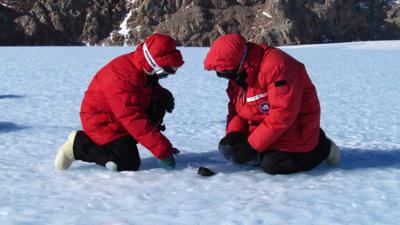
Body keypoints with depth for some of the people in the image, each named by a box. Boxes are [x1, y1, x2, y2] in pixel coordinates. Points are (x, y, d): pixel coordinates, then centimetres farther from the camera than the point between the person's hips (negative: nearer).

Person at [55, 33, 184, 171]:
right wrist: (163, 151, -36)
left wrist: (164, 95, -10)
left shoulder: (143, 70, -6)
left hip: (120, 118, 9)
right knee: (129, 164, -16)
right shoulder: (123, 79, -34)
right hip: (102, 123, -9)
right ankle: (78, 145, -4)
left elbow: (153, 89, 16)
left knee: (159, 103, -3)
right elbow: (135, 121, -36)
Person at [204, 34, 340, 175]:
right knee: (228, 149, -1)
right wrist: (233, 132, -13)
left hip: (293, 129, -8)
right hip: (260, 126, 8)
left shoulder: (276, 64, -29)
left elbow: (282, 114, -32)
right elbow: (236, 109, 9)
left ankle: (322, 147, 0)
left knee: (272, 165, -22)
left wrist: (252, 145, -29)